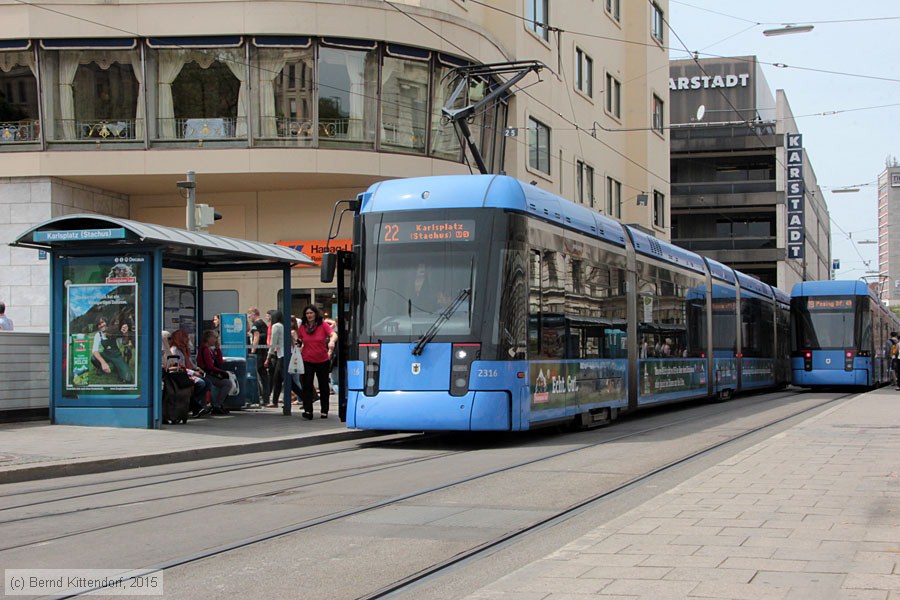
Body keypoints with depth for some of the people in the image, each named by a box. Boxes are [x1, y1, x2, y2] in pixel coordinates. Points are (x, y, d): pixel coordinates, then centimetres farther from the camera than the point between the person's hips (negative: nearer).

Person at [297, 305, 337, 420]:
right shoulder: (302, 328, 3)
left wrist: (332, 341, -41)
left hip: (323, 361, -1)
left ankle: (324, 411, 21)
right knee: (307, 386, -9)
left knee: (324, 386, 9)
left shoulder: (323, 325, -6)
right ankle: (308, 410, -12)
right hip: (307, 361, 1)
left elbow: (334, 334, -21)